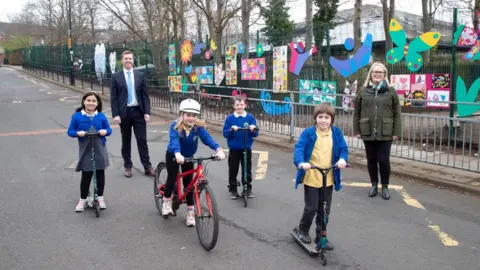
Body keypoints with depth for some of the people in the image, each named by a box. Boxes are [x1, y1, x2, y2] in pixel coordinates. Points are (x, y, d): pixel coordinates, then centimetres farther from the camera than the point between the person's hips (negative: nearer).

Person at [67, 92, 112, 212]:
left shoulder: (101, 116, 0)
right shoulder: (77, 116, -4)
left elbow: (108, 129, 6)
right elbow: (70, 131, -1)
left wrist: (105, 131, -16)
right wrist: (78, 133, -21)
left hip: (100, 150, 2)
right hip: (85, 150, -2)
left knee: (100, 174, 9)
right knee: (86, 176, 2)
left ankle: (100, 198, 24)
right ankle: (82, 200, 17)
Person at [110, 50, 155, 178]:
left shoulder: (140, 75, 6)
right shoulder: (116, 77, 1)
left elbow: (145, 95, 4)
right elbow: (113, 97, -1)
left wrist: (147, 112, -4)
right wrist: (115, 114, -10)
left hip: (138, 111, 1)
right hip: (124, 112, 0)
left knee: (142, 140, 2)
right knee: (126, 141, 9)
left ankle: (147, 166, 6)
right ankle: (128, 166, 18)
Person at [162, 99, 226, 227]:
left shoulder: (198, 127, -22)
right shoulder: (175, 126, -27)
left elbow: (207, 138, -36)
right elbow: (174, 140, -44)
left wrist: (218, 149, -54)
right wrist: (177, 154, -64)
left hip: (188, 156, 2)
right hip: (173, 155, -2)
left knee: (188, 183, 2)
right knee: (172, 178, -10)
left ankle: (190, 212, 12)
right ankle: (166, 203, 16)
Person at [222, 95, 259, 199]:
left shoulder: (250, 117, -1)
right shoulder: (230, 118, -3)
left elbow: (255, 134, -1)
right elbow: (225, 133, -5)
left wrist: (253, 130, -23)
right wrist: (231, 129, -24)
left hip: (246, 149, 1)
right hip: (234, 149, 0)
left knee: (247, 170, 9)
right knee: (233, 170, 7)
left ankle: (248, 189, 23)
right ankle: (232, 189, 20)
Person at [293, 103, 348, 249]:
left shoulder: (337, 133, 0)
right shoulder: (308, 132, -10)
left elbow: (343, 148, 1)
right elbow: (299, 148, -18)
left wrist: (342, 159, -21)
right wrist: (301, 162, -35)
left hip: (328, 178, 4)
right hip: (311, 178, -3)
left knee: (325, 209, 13)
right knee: (311, 208, 2)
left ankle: (321, 236, 30)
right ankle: (303, 230, 29)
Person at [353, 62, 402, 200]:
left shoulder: (390, 91, 1)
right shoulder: (363, 91, 4)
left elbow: (397, 113, 1)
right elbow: (357, 112, 6)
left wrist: (396, 132, -3)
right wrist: (356, 130, 2)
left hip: (385, 133, -1)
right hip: (368, 132, 2)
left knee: (384, 160, 1)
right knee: (371, 160, 11)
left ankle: (385, 187, 18)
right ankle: (374, 185, 27)